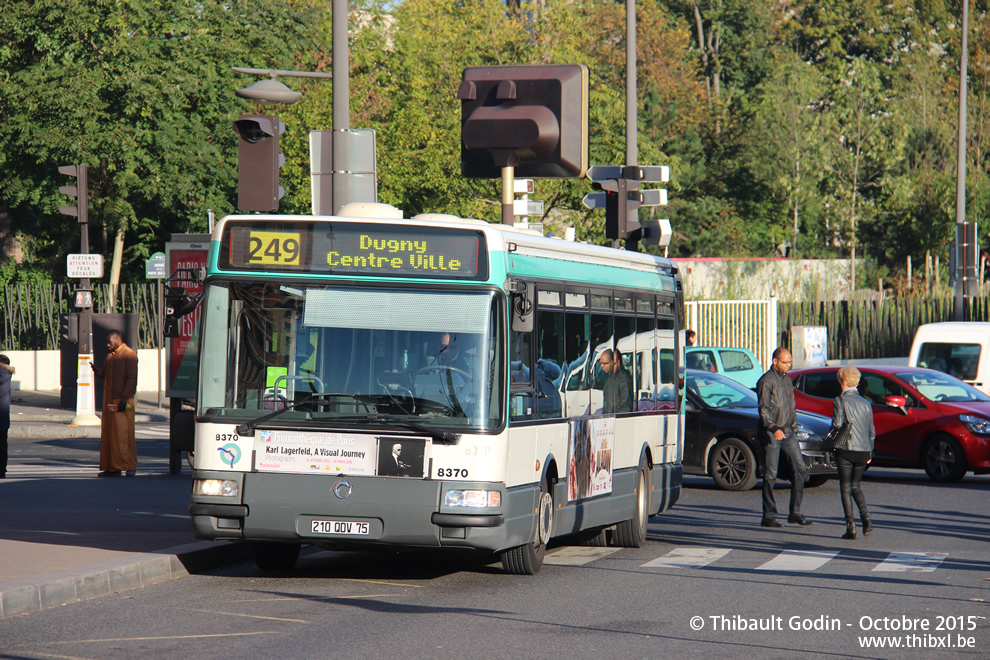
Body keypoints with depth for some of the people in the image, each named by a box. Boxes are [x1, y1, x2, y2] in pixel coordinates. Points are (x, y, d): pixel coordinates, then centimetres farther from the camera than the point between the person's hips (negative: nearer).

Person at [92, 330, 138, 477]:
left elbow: (131, 378, -13)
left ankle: (129, 466, -6)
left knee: (123, 433, -9)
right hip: (110, 401, 8)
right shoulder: (110, 356, 21)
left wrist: (124, 398, -20)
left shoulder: (129, 354, -7)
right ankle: (111, 467, 9)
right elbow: (105, 375, 23)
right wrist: (98, 371, 0)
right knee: (109, 435, 6)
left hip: (122, 401, -8)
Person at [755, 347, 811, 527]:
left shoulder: (787, 380, 16)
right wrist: (774, 429, -27)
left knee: (800, 468, -2)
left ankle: (795, 513, 2)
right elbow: (763, 409, -16)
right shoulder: (766, 381, -8)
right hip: (771, 434, -7)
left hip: (788, 433, 7)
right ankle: (769, 516, 3)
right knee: (770, 475, -3)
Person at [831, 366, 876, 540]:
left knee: (846, 488, 3)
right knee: (855, 486, 19)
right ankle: (866, 518, -1)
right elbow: (872, 431, 14)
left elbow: (837, 425, -13)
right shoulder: (865, 403, 11)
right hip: (863, 451, 5)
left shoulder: (840, 401, -6)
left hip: (846, 450, -5)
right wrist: (869, 452, 22)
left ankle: (851, 526, -2)